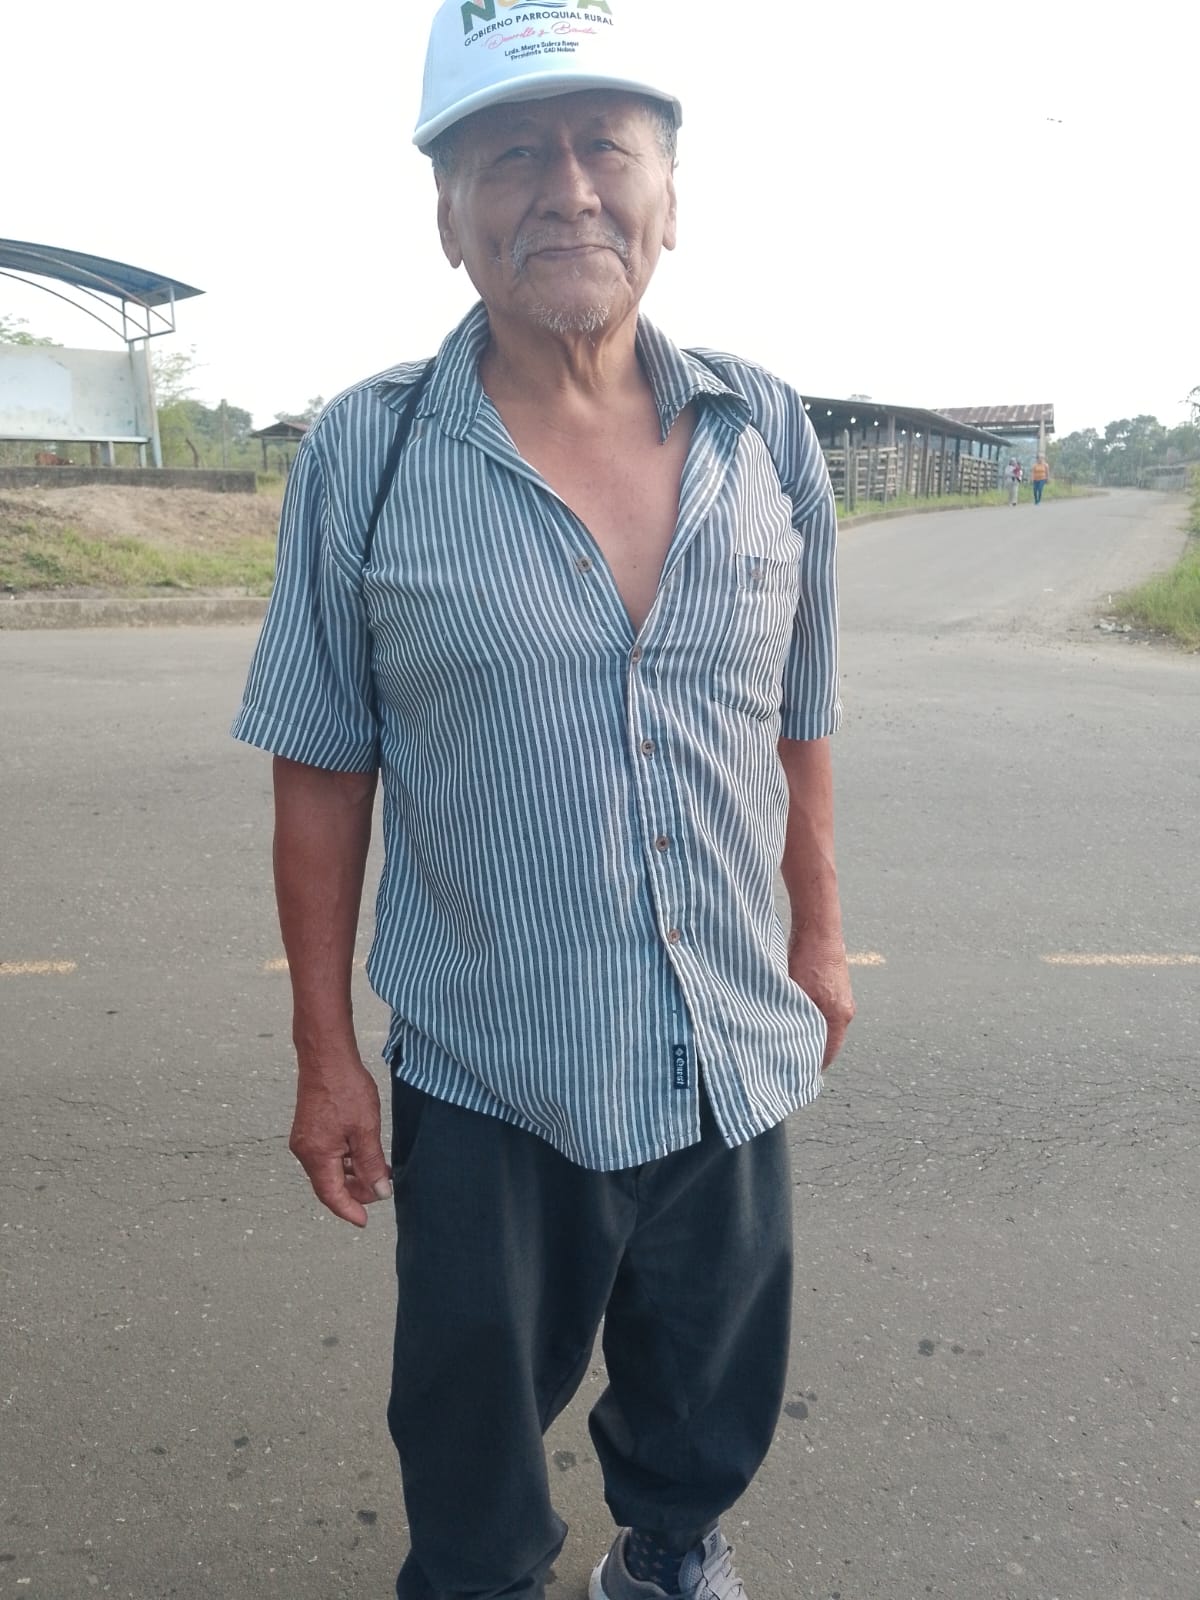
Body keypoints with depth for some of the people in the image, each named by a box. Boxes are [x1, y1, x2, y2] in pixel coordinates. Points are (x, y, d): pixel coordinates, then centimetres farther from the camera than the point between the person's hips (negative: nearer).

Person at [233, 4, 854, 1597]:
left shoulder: (771, 434, -3)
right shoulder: (364, 453, -11)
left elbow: (798, 720, 7)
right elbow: (323, 774, -6)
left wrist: (821, 937, 12)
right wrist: (324, 1052, -4)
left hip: (739, 1055, 3)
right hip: (486, 1078, -2)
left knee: (712, 1403, 26)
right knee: (473, 1432, 21)